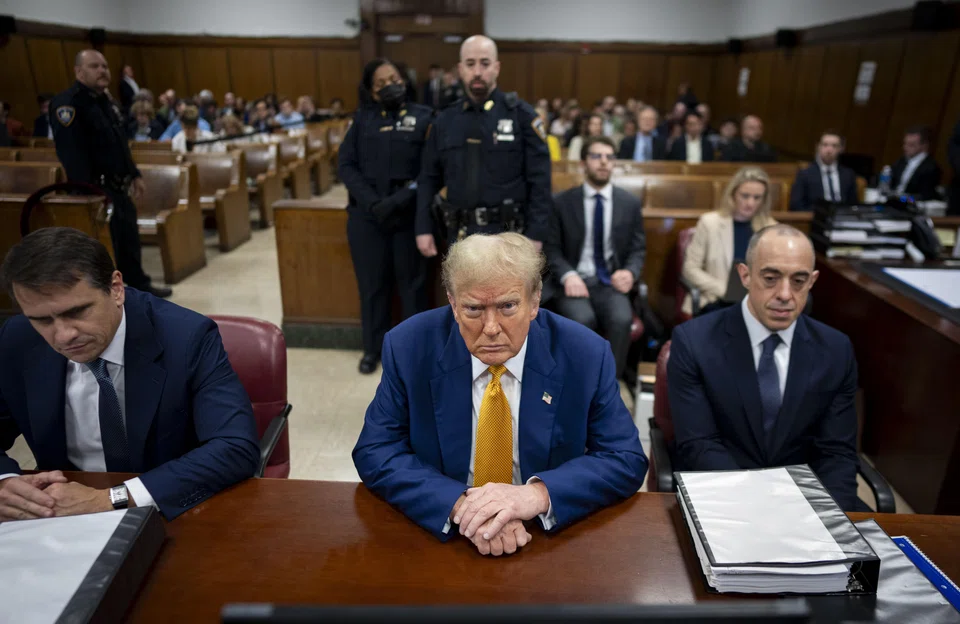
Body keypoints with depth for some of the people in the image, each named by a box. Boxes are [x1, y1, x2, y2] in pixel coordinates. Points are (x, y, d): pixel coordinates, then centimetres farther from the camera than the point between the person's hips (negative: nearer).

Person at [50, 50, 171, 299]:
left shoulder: (107, 101, 16)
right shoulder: (67, 104, -15)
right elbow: (71, 153, -23)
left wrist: (134, 175, 19)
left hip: (118, 187, 9)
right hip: (95, 189, -9)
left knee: (130, 238, 19)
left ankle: (140, 286, 33)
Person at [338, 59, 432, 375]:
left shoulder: (423, 117, 2)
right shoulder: (362, 118, 8)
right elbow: (346, 164, 2)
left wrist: (403, 198, -17)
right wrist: (371, 201, -12)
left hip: (409, 216, -2)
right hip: (366, 216, 2)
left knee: (412, 282, 7)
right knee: (372, 283, 9)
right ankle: (373, 347, 24)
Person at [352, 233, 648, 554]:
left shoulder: (586, 355, -11)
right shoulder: (408, 347, -11)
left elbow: (627, 460, -8)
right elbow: (375, 453, -9)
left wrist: (539, 494, -25)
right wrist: (460, 503, -25)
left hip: (553, 537, 1)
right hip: (437, 534, 0)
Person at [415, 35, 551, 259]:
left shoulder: (521, 115, -3)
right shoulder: (445, 121, 8)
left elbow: (539, 181, -6)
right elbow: (428, 180, 12)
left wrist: (535, 235, -11)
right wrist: (423, 229, 4)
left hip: (507, 235, -3)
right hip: (460, 235, 4)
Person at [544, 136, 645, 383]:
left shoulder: (630, 203, 11)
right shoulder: (562, 202, 5)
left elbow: (638, 249, 12)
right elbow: (551, 249, 3)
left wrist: (630, 272, -11)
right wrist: (568, 275, -17)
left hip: (611, 282, 2)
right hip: (576, 280, -1)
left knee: (622, 319, -31)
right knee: (582, 319, -33)